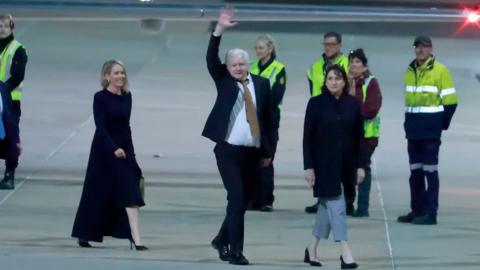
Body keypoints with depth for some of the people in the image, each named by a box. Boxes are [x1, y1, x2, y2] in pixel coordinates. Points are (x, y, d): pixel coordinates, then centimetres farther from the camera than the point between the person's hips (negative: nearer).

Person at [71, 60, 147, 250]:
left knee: (130, 194, -2)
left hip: (124, 150, 5)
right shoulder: (100, 98, -9)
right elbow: (101, 127, -17)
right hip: (104, 150, -5)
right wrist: (114, 148, -28)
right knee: (98, 194, 0)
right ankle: (84, 235, 16)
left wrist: (130, 152, 14)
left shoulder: (127, 97, 7)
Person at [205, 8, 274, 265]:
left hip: (253, 152, 3)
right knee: (236, 198, -11)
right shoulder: (224, 80, 3)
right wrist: (218, 31, -25)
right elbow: (211, 59, -12)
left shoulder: (261, 83, 7)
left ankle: (222, 240, 29)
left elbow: (267, 118, 10)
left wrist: (268, 151, 9)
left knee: (242, 201, 10)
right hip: (228, 150, -3)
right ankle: (235, 251, -7)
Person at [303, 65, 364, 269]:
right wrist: (308, 166, -10)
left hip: (345, 163, 3)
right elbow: (308, 136, -5)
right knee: (335, 204, -9)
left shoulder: (353, 104, 3)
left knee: (327, 205, 11)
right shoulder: (316, 103, -4)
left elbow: (359, 137, 6)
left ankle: (312, 250, 25)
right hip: (323, 162, -3)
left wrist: (360, 166, 2)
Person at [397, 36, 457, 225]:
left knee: (430, 169, -6)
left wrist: (442, 123, -6)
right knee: (415, 170, 11)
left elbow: (450, 101, -8)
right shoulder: (410, 71, 12)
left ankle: (430, 213, -5)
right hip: (413, 128, 7)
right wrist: (410, 120, 12)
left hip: (430, 129, -7)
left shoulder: (440, 71, -7)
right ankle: (417, 210, 19)